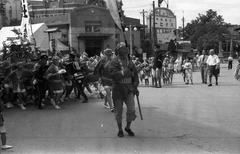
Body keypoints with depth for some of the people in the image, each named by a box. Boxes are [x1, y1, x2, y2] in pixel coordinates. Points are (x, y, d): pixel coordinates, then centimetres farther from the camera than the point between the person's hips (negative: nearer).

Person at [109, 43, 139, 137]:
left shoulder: (130, 63, 8)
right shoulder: (114, 63, -7)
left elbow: (135, 75, 17)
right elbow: (114, 75, -22)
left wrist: (135, 86, 8)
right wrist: (125, 72, -22)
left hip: (129, 90, 3)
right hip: (118, 90, -3)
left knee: (131, 109, -6)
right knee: (119, 111, 7)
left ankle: (128, 128, 16)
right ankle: (120, 130, 23)